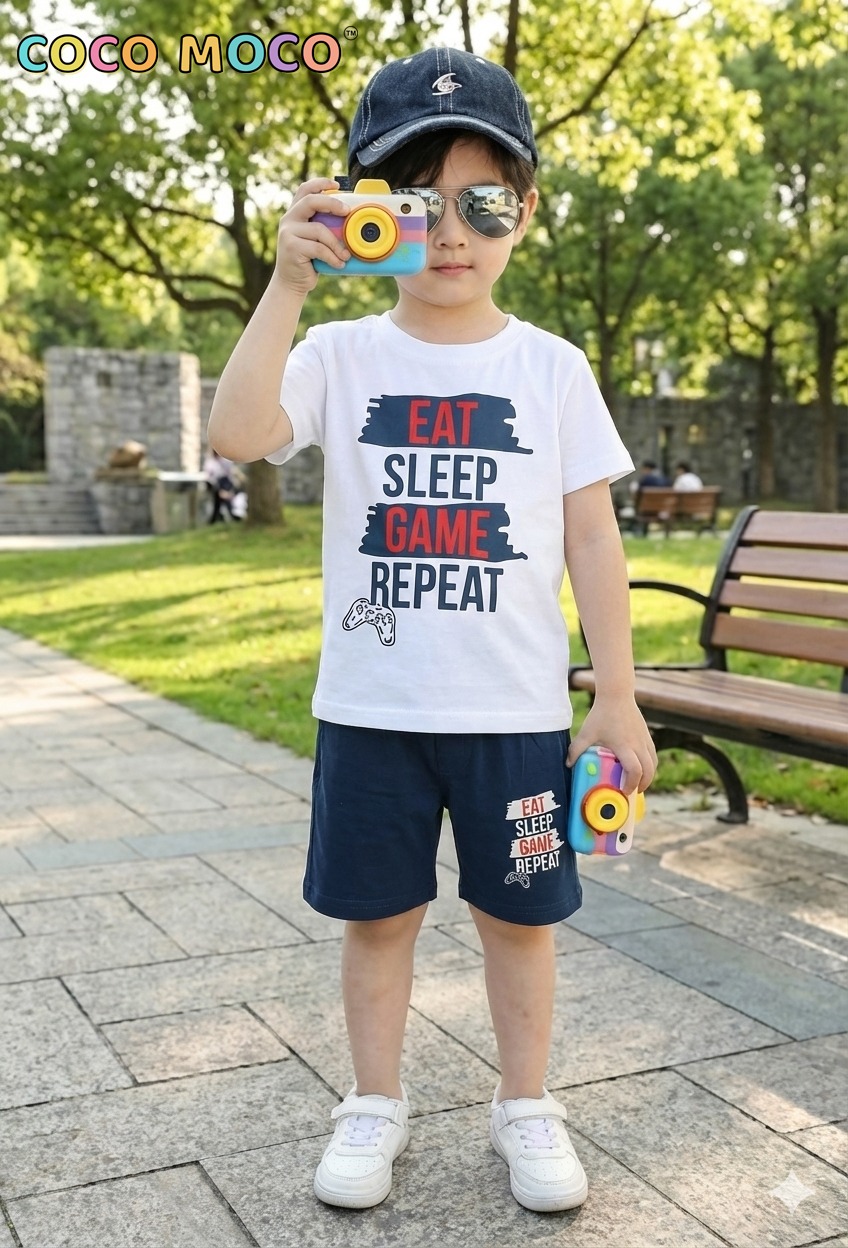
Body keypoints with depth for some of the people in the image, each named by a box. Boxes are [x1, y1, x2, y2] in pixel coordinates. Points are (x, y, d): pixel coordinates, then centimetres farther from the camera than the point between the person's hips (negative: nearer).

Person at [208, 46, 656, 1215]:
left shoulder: (552, 368, 1)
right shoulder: (342, 354, -2)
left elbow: (593, 539, 1)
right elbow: (238, 431, -21)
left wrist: (618, 696, -1)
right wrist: (289, 282, -26)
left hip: (517, 709, 0)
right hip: (370, 704, 0)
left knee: (518, 911, 12)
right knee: (378, 910, 13)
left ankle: (526, 1106, 32)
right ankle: (375, 1104, 33)